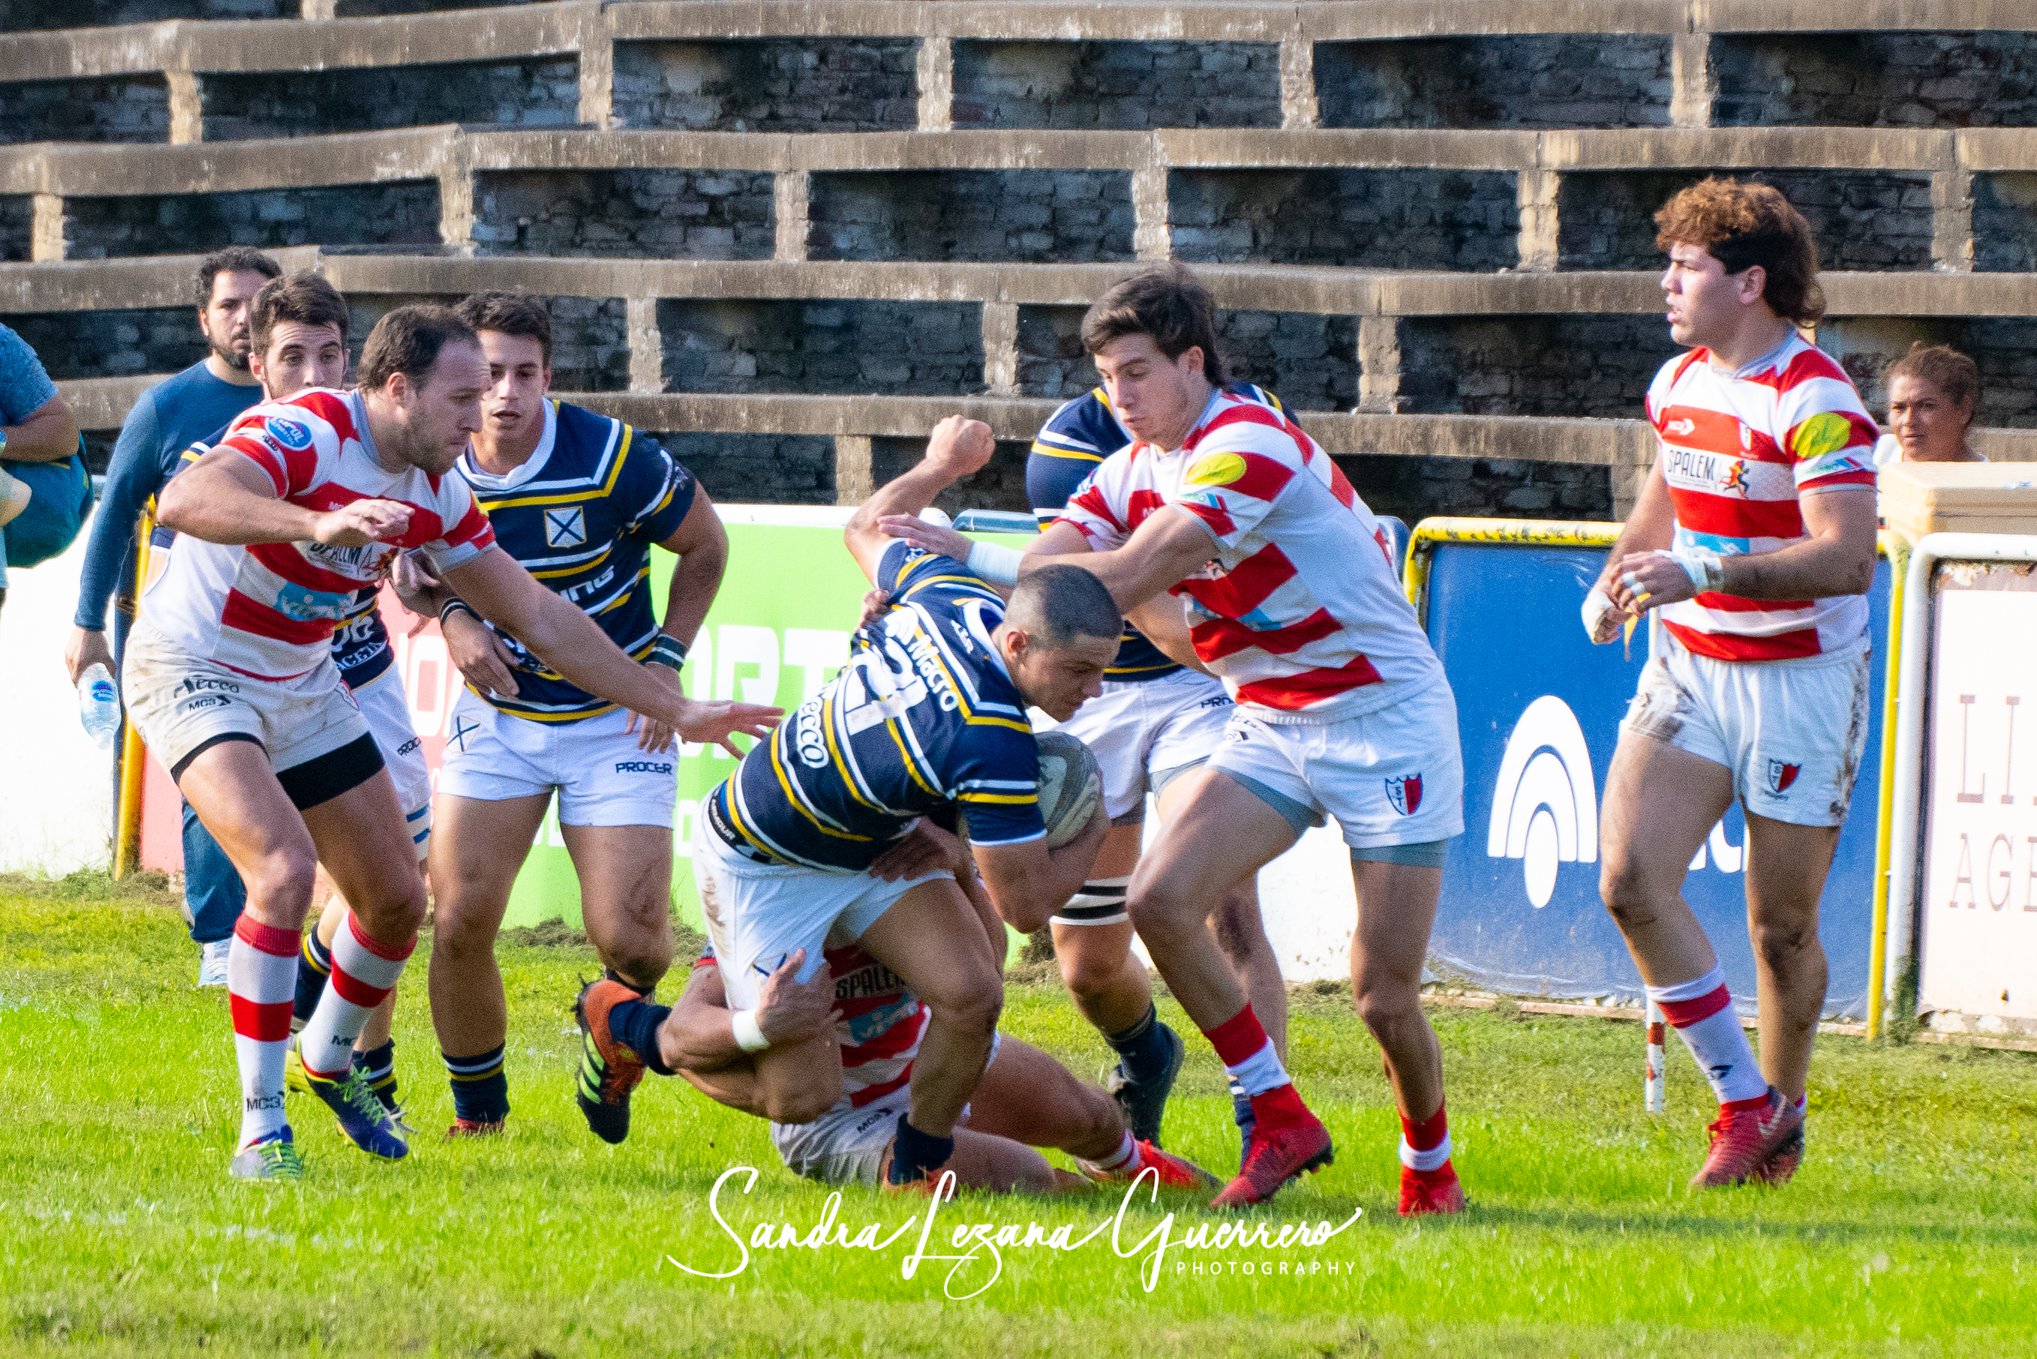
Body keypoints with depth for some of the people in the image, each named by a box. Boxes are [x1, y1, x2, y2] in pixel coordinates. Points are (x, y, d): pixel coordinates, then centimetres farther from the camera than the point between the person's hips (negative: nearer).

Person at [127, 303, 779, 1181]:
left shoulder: (436, 495, -2)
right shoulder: (307, 434, -26)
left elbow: (539, 615, 7)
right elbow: (186, 502, -44)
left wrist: (677, 711, 6)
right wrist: (318, 525, -60)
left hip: (301, 683, 8)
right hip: (194, 671, -8)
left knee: (395, 898, 10)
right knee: (284, 867, -27)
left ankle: (331, 1060, 39)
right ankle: (261, 1124, -20)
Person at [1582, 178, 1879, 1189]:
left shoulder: (1816, 403, -18)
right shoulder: (1679, 383, 6)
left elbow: (1847, 558, -28)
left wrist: (1703, 573, -37)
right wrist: (1619, 573, 10)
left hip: (1801, 681, -6)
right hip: (1687, 668, 6)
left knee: (1781, 930, 1)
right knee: (1630, 878, -14)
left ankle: (1782, 1117, 24)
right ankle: (1742, 1098, -3)